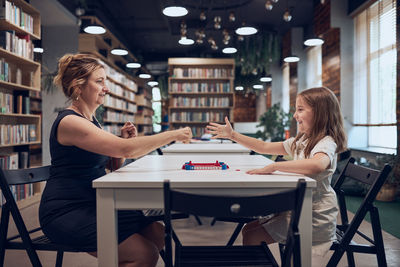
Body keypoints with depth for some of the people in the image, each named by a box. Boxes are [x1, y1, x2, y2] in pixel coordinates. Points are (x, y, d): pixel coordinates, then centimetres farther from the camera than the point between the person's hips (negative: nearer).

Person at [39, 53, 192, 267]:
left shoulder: (90, 119, 13)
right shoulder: (69, 122, -18)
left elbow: (115, 163, 15)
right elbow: (126, 149, -29)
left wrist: (124, 140, -4)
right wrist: (173, 135, -22)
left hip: (92, 205, 9)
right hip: (66, 214, -9)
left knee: (157, 233, 1)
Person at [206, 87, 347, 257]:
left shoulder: (327, 143, -19)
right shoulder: (300, 142, 10)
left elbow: (317, 165, -43)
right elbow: (264, 147, 14)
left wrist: (273, 167, -38)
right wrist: (233, 135, 9)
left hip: (315, 218, -9)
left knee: (251, 238, -8)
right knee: (248, 229, 11)